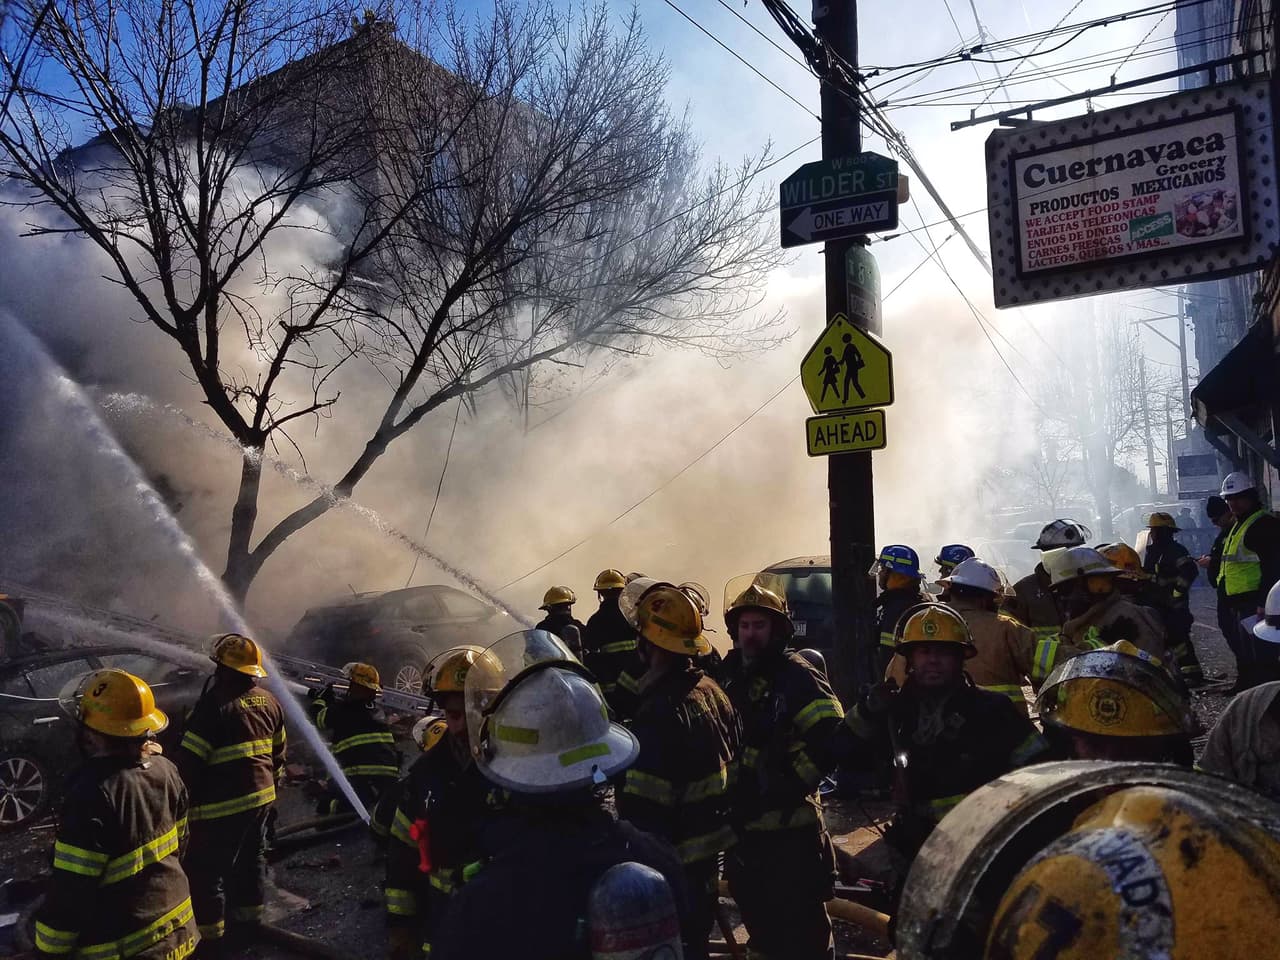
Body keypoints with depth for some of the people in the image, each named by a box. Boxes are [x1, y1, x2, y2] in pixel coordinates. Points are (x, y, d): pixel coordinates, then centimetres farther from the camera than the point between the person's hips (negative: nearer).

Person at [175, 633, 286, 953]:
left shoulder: (215, 703, -19)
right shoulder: (268, 700, 5)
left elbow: (188, 761, -18)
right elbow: (278, 752, 14)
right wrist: (271, 787, 25)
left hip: (222, 804, -8)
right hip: (261, 796, 8)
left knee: (205, 870, 4)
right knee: (251, 857, 22)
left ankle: (208, 936, 12)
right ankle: (248, 917, 37)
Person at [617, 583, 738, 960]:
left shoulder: (659, 712, -27)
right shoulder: (711, 690, 0)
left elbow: (642, 813, -27)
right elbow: (732, 764, 11)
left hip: (675, 867, -8)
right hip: (710, 855, 8)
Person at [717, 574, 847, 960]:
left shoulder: (797, 675, -13)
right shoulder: (729, 675, 8)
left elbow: (829, 740, -20)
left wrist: (791, 786, -20)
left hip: (789, 823, -7)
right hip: (742, 822, 7)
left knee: (801, 927, 0)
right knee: (759, 920, 22)